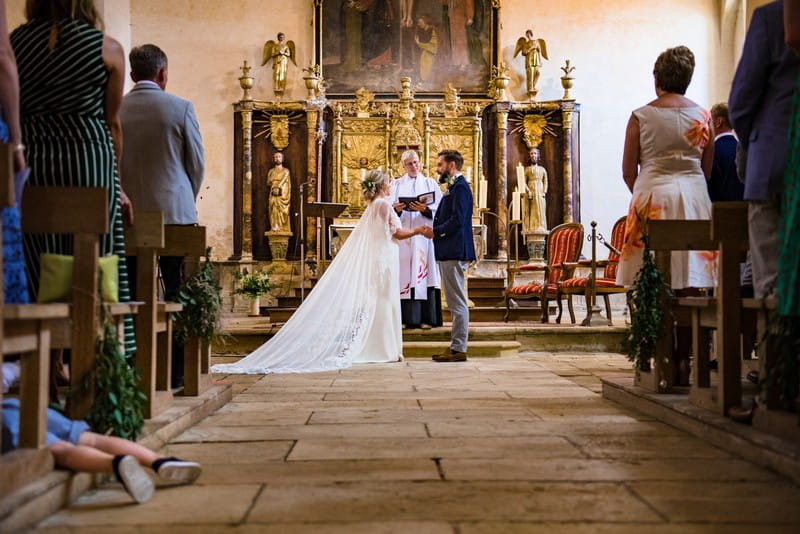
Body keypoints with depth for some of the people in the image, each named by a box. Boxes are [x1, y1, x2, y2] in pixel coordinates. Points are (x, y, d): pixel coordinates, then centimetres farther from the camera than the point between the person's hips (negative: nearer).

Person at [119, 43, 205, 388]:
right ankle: (175, 371, 4)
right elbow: (197, 163, 1)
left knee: (132, 295, 6)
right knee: (176, 294, 3)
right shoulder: (180, 107, -3)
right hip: (174, 211, -2)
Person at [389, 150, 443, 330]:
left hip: (423, 234, -1)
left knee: (423, 273, -4)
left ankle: (425, 317, -4)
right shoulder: (396, 184, 13)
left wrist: (425, 209, -17)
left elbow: (439, 208, 1)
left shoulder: (429, 183, 11)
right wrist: (396, 209, -18)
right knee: (404, 273, -4)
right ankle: (407, 317, -2)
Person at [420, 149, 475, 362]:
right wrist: (434, 228, 4)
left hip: (454, 253, -11)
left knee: (458, 302, -6)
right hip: (449, 253, 11)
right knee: (455, 302, 13)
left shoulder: (460, 187, -12)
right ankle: (456, 345, 19)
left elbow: (457, 220, -21)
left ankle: (458, 349, -3)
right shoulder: (454, 187, 19)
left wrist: (435, 232, -11)